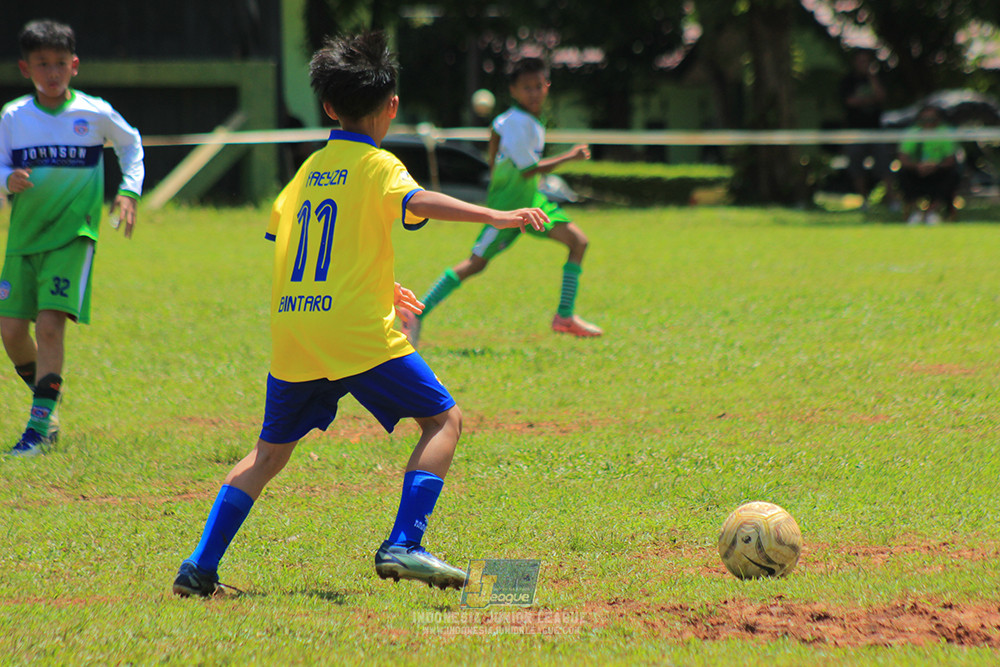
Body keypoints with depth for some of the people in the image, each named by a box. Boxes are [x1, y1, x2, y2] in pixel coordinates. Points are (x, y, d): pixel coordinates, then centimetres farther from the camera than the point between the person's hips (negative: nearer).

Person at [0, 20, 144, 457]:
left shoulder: (95, 113, -2)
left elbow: (131, 144, 16)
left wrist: (129, 192, 4)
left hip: (73, 236, -3)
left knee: (50, 324, -17)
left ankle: (39, 426, -14)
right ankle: (47, 402, 26)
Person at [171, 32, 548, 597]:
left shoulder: (308, 170, 18)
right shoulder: (377, 164, -2)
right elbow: (416, 201, -22)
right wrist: (494, 216, -32)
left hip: (291, 333, 6)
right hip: (357, 333, -6)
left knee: (272, 449, 20)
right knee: (444, 419, 3)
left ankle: (201, 567, 13)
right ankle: (403, 546, -12)